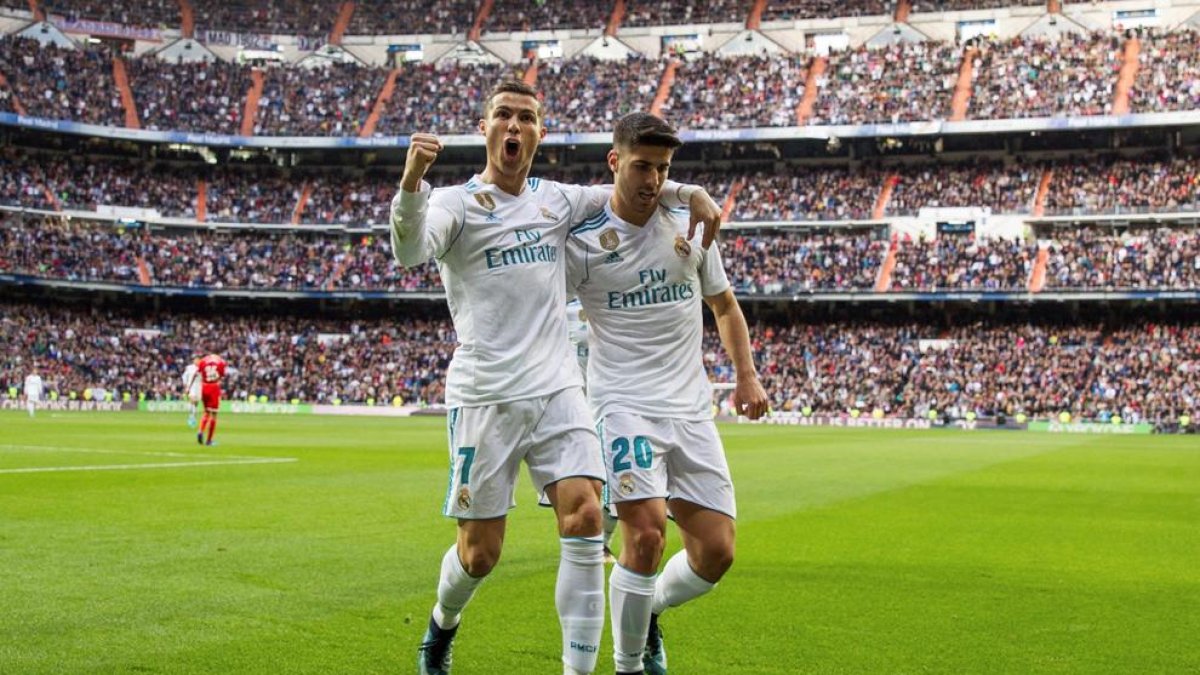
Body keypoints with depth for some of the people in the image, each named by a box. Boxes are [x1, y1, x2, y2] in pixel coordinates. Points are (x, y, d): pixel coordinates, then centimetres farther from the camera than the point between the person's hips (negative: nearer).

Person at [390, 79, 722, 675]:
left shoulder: (558, 200, 13)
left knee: (585, 519, -15)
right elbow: (409, 253, -22)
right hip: (484, 395, -3)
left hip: (556, 387, 4)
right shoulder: (457, 203, -2)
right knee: (481, 552, 1)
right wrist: (411, 183, -40)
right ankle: (442, 625, 35)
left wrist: (692, 194, 5)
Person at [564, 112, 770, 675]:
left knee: (716, 553, 0)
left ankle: (649, 613, 31)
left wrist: (746, 376, 10)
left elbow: (724, 305, 20)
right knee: (646, 532, -23)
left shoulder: (690, 226, 7)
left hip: (691, 410, 5)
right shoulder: (582, 239, -5)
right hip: (623, 404, -4)